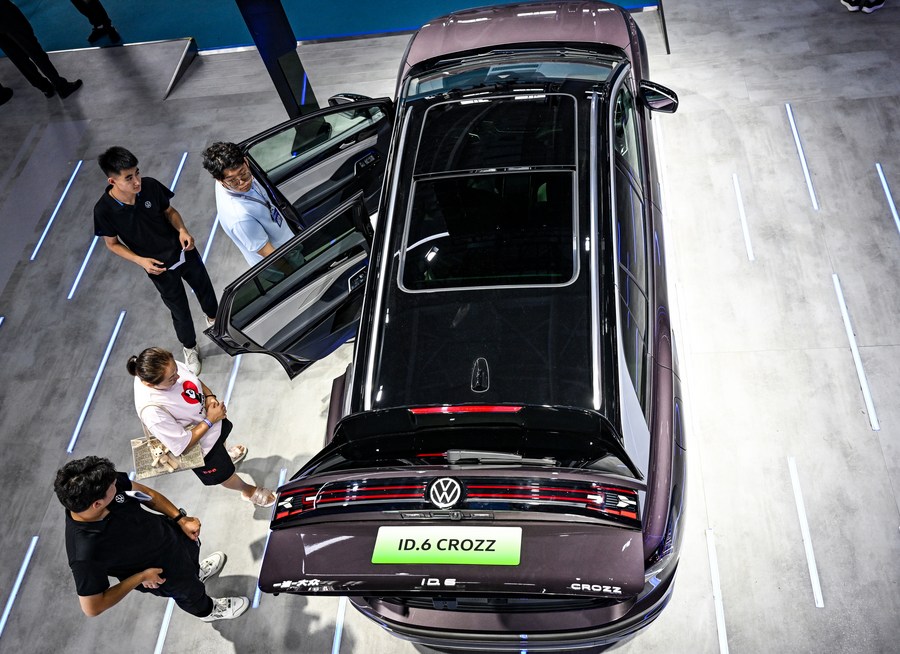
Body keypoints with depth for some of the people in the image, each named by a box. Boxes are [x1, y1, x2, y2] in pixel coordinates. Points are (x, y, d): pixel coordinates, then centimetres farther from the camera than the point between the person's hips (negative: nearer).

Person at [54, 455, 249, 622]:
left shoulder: (111, 485, -30)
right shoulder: (86, 553, -43)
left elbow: (146, 493, -10)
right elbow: (92, 608, -31)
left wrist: (181, 519, -13)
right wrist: (140, 577, -25)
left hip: (170, 533, 4)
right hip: (164, 573, -4)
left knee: (191, 553, 37)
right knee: (189, 592, 29)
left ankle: (196, 571, 72)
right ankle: (207, 610, 63)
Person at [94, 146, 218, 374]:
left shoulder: (150, 186, -20)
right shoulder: (104, 210, -25)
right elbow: (112, 243, -9)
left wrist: (182, 230, -21)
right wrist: (141, 261, -22)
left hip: (184, 251, 3)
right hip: (159, 267, -2)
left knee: (204, 289, 26)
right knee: (180, 310, 16)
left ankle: (214, 319, 60)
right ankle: (190, 348, 45)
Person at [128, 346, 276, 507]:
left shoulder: (166, 367, -26)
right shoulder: (152, 411, -44)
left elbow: (194, 379, -4)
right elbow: (182, 445, -32)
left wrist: (210, 397, -20)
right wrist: (210, 420, -28)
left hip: (210, 414, 6)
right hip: (200, 447, -6)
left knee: (221, 437, 38)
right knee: (224, 473, 22)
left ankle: (226, 454, 73)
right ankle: (249, 491, 53)